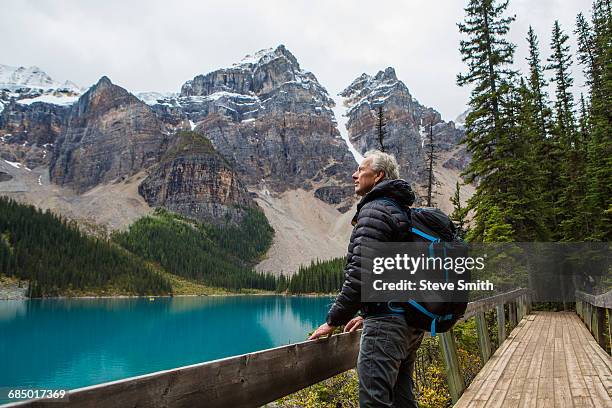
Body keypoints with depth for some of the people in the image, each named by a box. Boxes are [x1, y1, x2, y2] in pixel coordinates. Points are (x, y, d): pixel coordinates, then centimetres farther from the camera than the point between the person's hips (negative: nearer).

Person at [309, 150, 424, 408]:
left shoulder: (375, 211, -12)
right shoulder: (402, 211, 20)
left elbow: (360, 273, -20)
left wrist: (333, 321, -12)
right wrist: (368, 314, 24)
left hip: (386, 323, -10)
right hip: (411, 322, 10)